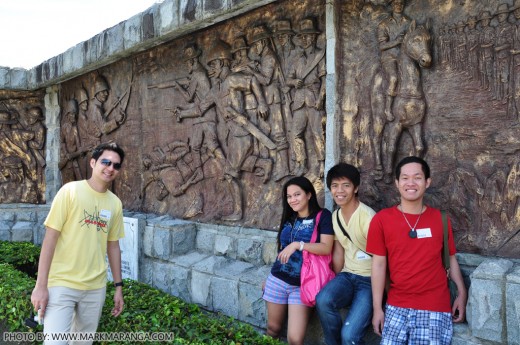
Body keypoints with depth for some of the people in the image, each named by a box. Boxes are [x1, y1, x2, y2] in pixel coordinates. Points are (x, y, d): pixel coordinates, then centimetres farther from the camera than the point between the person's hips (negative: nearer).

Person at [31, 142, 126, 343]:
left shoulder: (115, 203, 5)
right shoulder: (70, 191, -8)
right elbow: (50, 238, -10)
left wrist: (118, 286, 12)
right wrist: (41, 285, -13)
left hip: (96, 287, 4)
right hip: (62, 283, -4)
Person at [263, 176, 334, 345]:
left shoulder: (322, 216, -6)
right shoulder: (289, 218, 11)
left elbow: (326, 248, -15)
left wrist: (298, 244, -24)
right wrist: (269, 278, 23)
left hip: (302, 285, -5)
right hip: (277, 280, 5)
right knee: (273, 328, 14)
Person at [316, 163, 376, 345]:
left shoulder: (368, 217, -16)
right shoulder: (334, 216, 6)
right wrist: (335, 283, 12)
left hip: (369, 280, -5)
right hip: (347, 275, 5)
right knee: (323, 300, -26)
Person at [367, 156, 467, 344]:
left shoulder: (441, 218, 3)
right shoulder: (381, 219, -2)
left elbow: (451, 258, 10)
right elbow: (379, 264, -1)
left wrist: (462, 293, -3)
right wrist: (377, 308, -2)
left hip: (435, 307, 1)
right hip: (397, 306, 0)